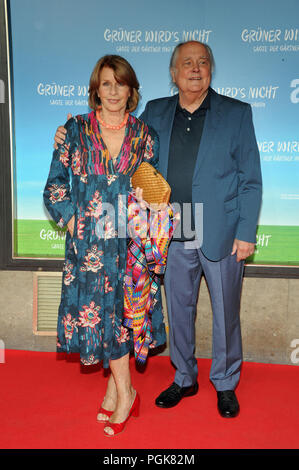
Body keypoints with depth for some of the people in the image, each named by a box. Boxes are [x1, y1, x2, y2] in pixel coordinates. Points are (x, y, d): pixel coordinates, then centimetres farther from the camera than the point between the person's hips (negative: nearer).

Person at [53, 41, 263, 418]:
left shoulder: (237, 113, 0)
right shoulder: (155, 112, 7)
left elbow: (250, 180, -2)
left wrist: (245, 233, -8)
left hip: (222, 237, -2)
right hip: (174, 237, 3)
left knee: (225, 313, 10)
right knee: (178, 311, 15)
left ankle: (225, 384, 33)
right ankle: (184, 379, 37)